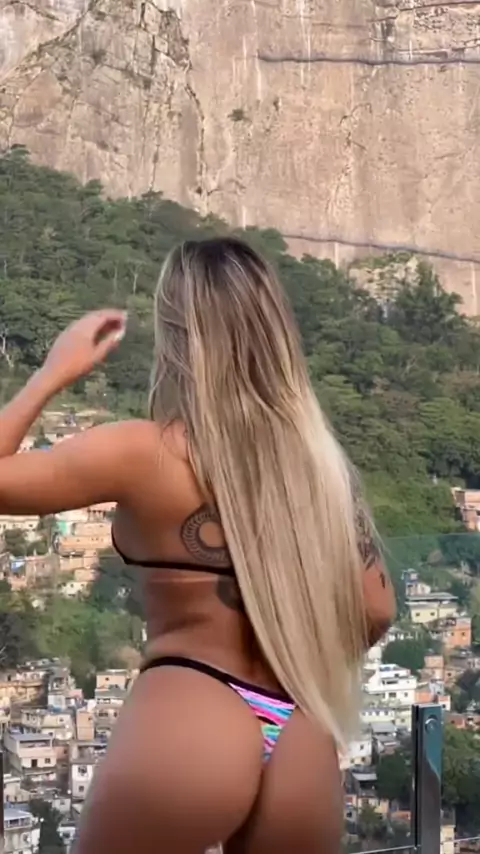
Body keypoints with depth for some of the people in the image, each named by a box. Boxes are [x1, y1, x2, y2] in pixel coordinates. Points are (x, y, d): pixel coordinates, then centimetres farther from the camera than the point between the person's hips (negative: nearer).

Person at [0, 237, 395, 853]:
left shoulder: (147, 452, -6)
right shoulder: (320, 459, 7)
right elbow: (375, 610, 10)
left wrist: (55, 371, 13)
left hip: (185, 729, -5)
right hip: (302, 753, 5)